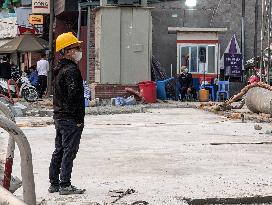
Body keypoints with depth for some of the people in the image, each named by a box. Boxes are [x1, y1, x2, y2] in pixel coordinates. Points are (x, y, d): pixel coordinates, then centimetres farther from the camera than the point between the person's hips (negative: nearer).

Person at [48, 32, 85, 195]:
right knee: (69, 151, -5)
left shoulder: (59, 69, 15)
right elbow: (74, 95, -22)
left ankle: (54, 184, 21)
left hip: (59, 116, 10)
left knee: (59, 150, 14)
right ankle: (65, 186, -1)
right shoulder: (71, 70, -16)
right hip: (71, 119, -10)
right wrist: (79, 118, -18)